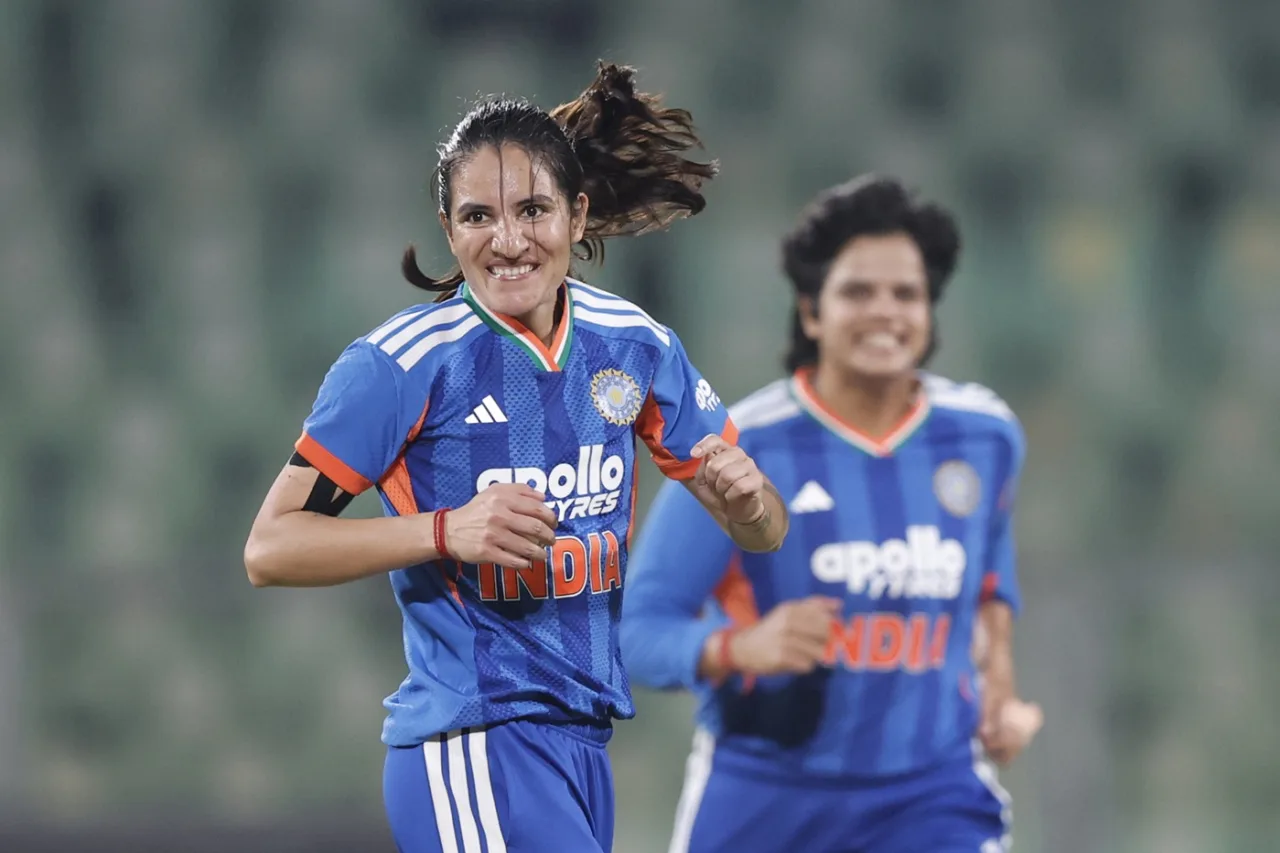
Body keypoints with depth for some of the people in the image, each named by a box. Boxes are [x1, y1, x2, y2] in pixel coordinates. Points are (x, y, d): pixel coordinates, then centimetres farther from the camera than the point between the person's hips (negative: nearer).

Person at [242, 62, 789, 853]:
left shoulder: (635, 344, 6)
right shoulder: (402, 363, -11)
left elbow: (765, 533, 13)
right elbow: (270, 549, -11)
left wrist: (747, 497, -12)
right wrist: (446, 531, -23)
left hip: (584, 742, 7)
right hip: (474, 752, -6)